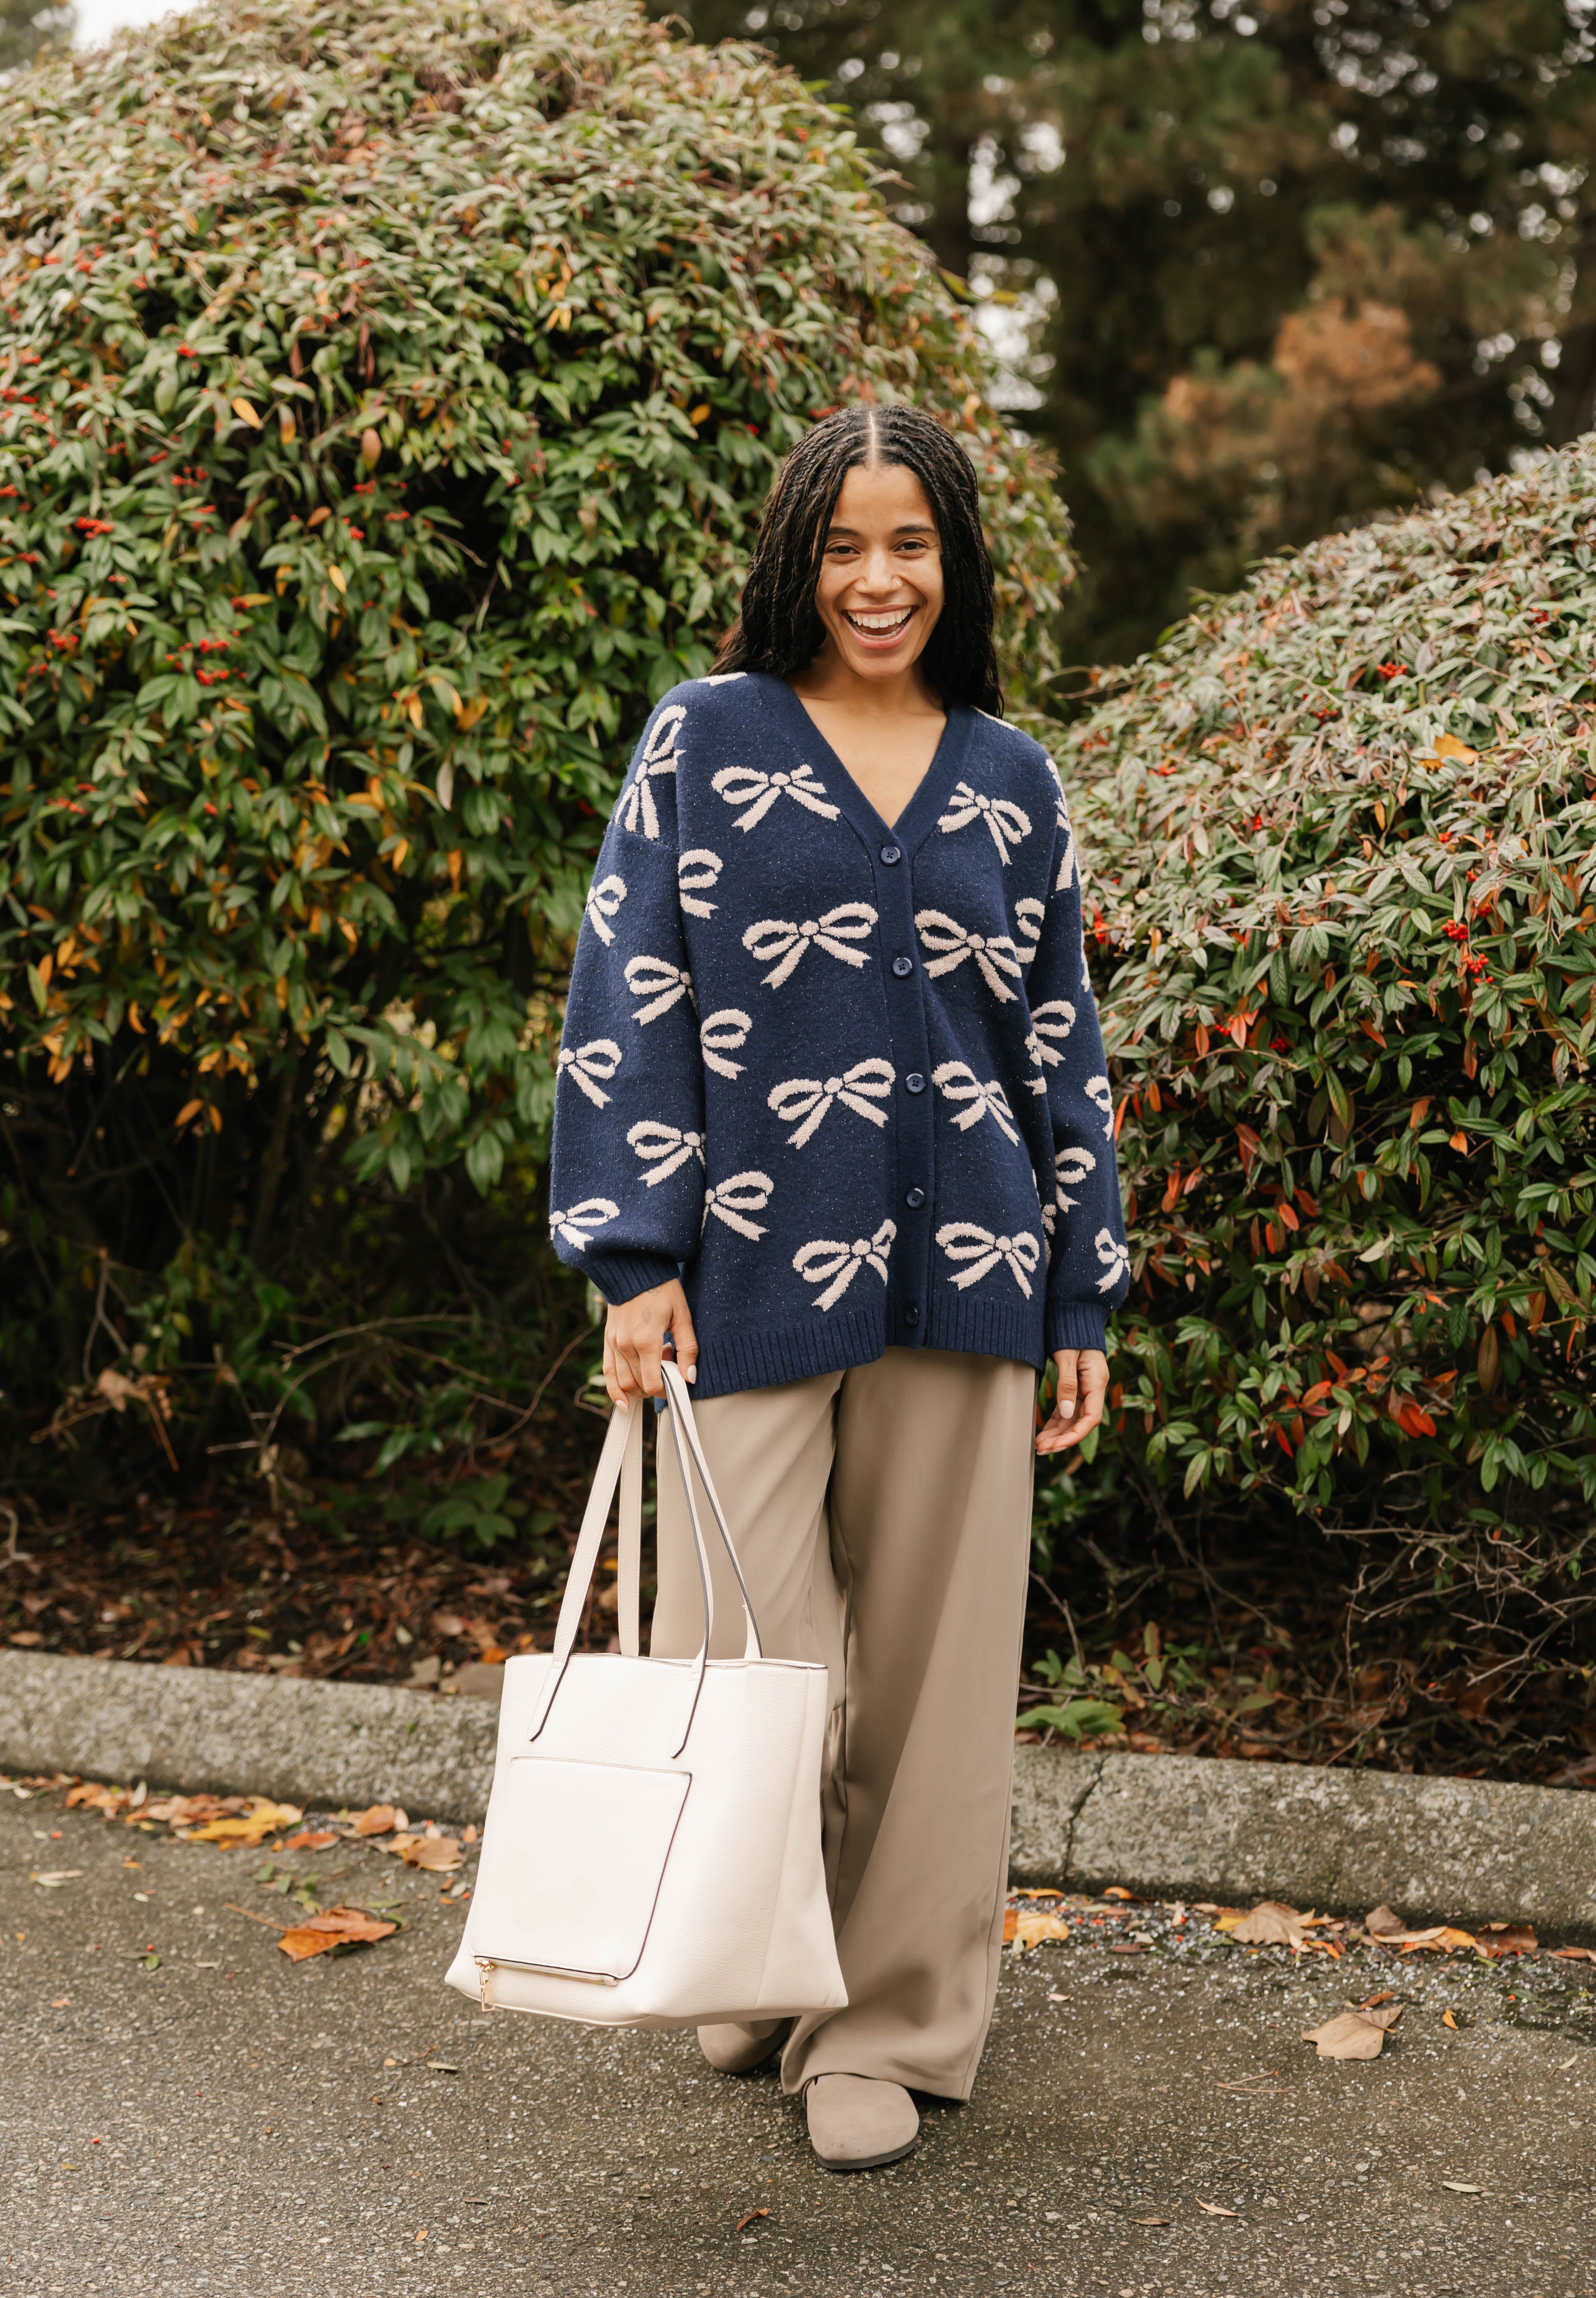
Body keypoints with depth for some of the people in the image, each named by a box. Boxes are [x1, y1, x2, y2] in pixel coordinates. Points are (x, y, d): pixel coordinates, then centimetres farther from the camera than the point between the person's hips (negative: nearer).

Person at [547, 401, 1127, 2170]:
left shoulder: (1013, 780, 11)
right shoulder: (704, 738, 3)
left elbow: (1061, 1043, 14)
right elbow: (627, 1004, -1)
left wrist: (1083, 1298, 10)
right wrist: (635, 1260, -9)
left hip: (958, 1278, 3)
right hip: (756, 1274, -2)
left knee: (929, 1658, 7)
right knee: (749, 1661, 0)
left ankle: (889, 2025, 21)